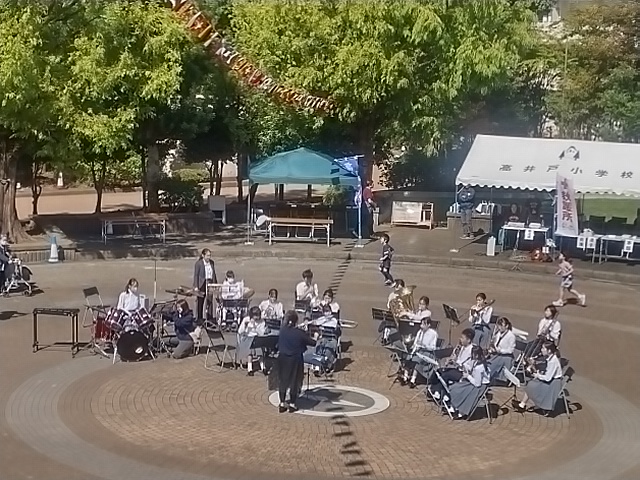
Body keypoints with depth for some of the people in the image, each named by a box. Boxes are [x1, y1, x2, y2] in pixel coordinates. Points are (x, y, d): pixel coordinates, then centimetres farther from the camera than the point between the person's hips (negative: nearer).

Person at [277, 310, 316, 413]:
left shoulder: (282, 331, -5)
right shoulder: (300, 333, -16)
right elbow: (313, 343, -10)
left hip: (283, 359, 3)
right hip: (295, 360, -3)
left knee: (282, 380, 13)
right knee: (294, 381, 9)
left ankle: (282, 403, 16)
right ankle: (292, 404, 13)